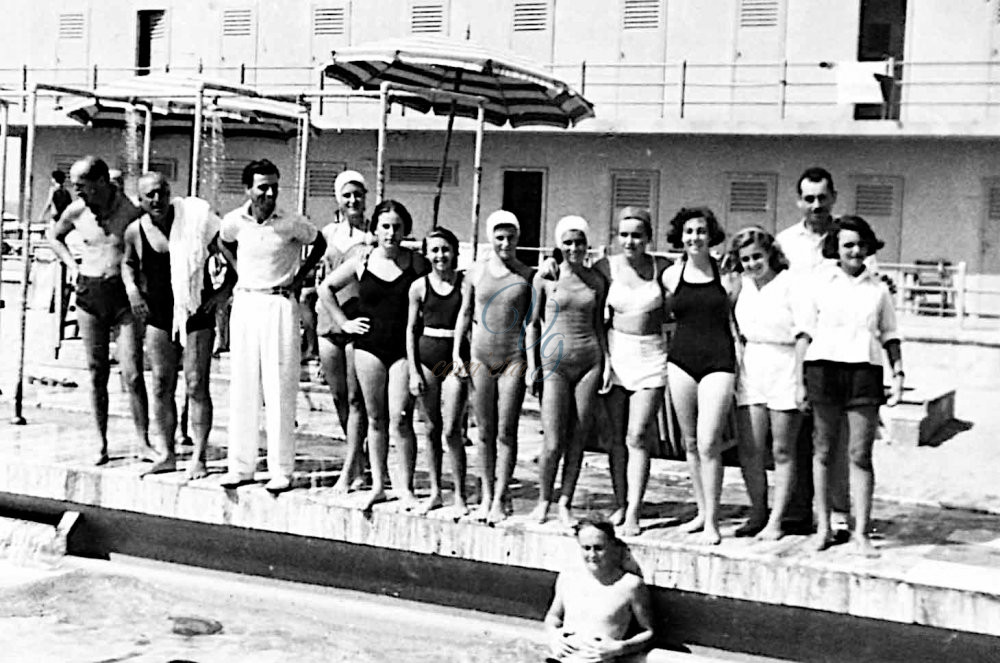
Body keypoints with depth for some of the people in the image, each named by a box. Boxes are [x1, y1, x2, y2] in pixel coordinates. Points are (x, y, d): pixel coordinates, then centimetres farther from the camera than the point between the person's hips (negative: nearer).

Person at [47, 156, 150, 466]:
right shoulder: (76, 211, 0)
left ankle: (143, 443, 3)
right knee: (97, 373, 7)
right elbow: (53, 235, 21)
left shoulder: (132, 212, -12)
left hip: (126, 293, -3)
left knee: (132, 374, -7)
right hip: (89, 293, 3)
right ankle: (101, 443, 16)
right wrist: (70, 264, 7)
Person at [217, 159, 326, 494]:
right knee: (242, 388, 5)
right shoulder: (233, 222, -1)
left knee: (280, 389, -4)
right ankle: (241, 466, 12)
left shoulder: (292, 224, -9)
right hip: (245, 303, 3)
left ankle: (282, 470, 1)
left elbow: (319, 245, 9)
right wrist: (240, 272, 12)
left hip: (280, 305, -3)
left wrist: (299, 278, 3)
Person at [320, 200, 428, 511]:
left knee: (400, 420, -7)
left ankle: (405, 487, 1)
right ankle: (378, 485, 16)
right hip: (369, 346, 2)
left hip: (405, 348, -2)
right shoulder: (361, 262, 4)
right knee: (376, 419, 8)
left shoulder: (417, 263, 0)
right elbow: (326, 287, 15)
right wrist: (343, 322, 9)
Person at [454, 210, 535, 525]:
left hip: (514, 359, -1)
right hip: (481, 357, 2)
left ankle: (500, 499, 0)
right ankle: (486, 495, 15)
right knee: (485, 431, 6)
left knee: (507, 432, -4)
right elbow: (464, 313, 11)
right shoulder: (476, 272, 4)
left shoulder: (527, 275, 2)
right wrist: (456, 351, 4)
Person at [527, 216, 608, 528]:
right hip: (554, 364, -2)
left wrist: (608, 362, 10)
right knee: (553, 444, -7)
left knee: (576, 440, 4)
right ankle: (543, 500, 15)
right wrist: (531, 365, 0)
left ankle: (566, 503, 16)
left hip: (589, 362, 3)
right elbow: (532, 323, 6)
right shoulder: (545, 278, 1)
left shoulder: (597, 281, 9)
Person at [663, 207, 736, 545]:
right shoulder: (671, 275, 6)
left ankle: (712, 521, -1)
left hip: (718, 362, -3)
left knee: (709, 444, -10)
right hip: (681, 361, 4)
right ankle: (702, 511, 23)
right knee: (690, 444, 10)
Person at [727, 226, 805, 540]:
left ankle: (775, 520, 11)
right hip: (750, 367, 5)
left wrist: (805, 379, -15)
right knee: (749, 450, 3)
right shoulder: (742, 284, 8)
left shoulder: (790, 283, -9)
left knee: (782, 452, 3)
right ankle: (757, 514, 19)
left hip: (785, 366, -5)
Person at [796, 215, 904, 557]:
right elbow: (805, 334, 5)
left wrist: (898, 374, 6)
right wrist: (800, 380, 1)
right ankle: (823, 526, 15)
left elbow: (890, 336, 17)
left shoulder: (878, 289, 11)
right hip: (824, 368, -1)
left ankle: (861, 533, 3)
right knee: (823, 450, 4)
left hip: (865, 371, 1)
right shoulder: (820, 282, 5)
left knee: (861, 455, -1)